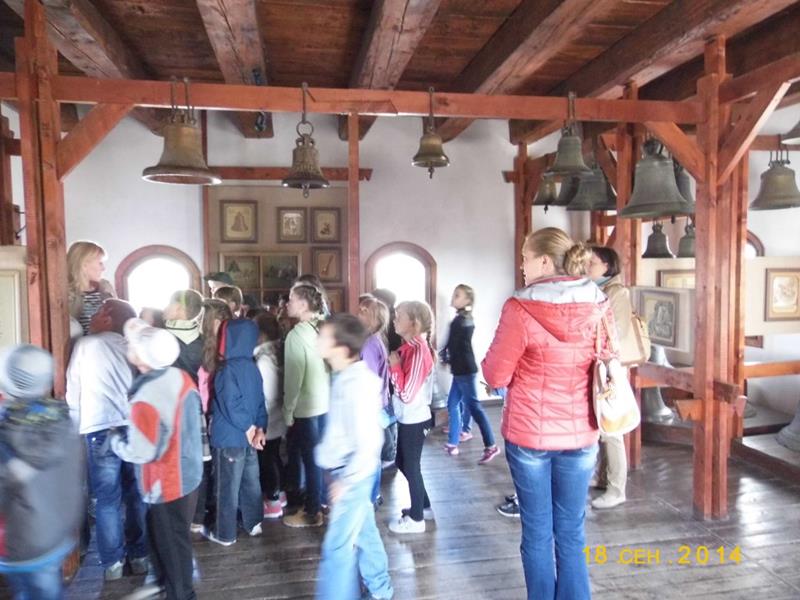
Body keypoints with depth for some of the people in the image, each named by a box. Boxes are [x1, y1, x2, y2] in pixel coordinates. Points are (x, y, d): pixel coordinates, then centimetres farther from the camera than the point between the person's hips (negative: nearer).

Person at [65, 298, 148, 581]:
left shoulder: (85, 344, 3)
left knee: (107, 500, 8)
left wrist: (76, 431, 14)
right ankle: (139, 556, 22)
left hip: (101, 431, -3)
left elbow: (73, 392, 5)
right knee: (137, 496, 12)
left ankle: (113, 562, 17)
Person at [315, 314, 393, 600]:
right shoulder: (346, 376, 1)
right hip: (346, 471, 9)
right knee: (364, 531, 23)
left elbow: (369, 443, -26)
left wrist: (345, 480, -18)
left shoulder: (358, 385, -27)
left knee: (337, 546, 3)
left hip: (352, 474, -9)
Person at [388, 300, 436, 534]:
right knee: (403, 463, 21)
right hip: (407, 418, 9)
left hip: (414, 420, -9)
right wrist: (394, 365, -4)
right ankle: (424, 507, 37)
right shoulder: (409, 347, 5)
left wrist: (394, 366, -19)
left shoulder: (418, 351, -23)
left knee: (411, 467, 6)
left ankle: (416, 519, 23)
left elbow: (407, 394, -24)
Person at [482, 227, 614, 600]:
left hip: (529, 434, -3)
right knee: (571, 534, 17)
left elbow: (496, 376, -8)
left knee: (537, 534, 12)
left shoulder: (520, 309, -16)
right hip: (580, 435, 3)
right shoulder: (599, 307, -3)